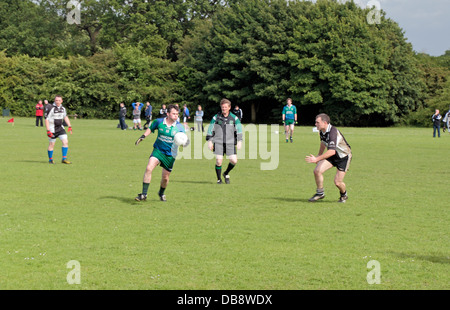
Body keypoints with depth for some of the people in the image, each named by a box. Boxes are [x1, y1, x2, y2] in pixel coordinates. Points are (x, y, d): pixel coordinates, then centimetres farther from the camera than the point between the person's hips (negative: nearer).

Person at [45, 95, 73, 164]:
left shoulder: (63, 108, 3)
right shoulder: (52, 109, -16)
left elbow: (65, 117, 21)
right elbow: (47, 120, -14)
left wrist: (69, 126, 15)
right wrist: (48, 131, -19)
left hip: (60, 128, 5)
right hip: (52, 129, -5)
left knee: (65, 142, -6)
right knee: (51, 144, 4)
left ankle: (64, 159, 0)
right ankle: (50, 159, 21)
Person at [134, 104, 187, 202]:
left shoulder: (179, 127, -7)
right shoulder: (159, 122, -5)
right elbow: (150, 129, 15)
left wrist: (184, 143, -27)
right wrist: (143, 136, 3)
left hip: (170, 155, 0)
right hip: (158, 150, 0)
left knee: (165, 177, 9)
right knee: (149, 169, -22)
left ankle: (161, 194, 41)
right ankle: (144, 194, -17)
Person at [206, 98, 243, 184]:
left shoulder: (234, 118, 6)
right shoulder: (216, 117, 5)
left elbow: (239, 130, 6)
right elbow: (210, 130, 9)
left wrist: (239, 141, -3)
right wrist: (209, 141, 4)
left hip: (230, 143, 1)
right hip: (218, 143, -1)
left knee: (234, 161, -9)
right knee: (219, 160, -11)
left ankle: (226, 174, 20)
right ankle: (219, 179, 7)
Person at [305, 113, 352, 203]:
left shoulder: (333, 132, -33)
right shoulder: (322, 131, -5)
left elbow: (332, 151, -40)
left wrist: (317, 159, -41)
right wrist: (318, 156, 24)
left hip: (344, 156, -8)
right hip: (333, 155, 8)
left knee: (337, 182, -10)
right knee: (317, 171, -11)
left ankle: (344, 195, 23)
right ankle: (320, 193, 7)